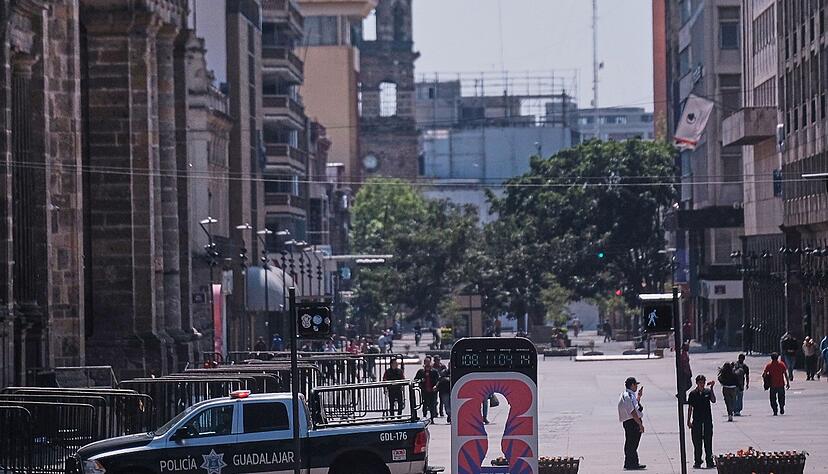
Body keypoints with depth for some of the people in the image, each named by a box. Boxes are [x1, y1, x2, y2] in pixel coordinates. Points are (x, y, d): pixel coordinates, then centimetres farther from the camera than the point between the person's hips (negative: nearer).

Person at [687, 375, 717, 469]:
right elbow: (690, 407, 5)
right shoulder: (693, 393, 2)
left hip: (707, 420, 0)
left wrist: (711, 388, -18)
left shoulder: (708, 392, 3)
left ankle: (709, 461, 4)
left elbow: (713, 400, -13)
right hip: (696, 421, 0)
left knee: (708, 442, 0)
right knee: (697, 443, 2)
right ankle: (697, 462, 9)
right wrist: (689, 421, 2)